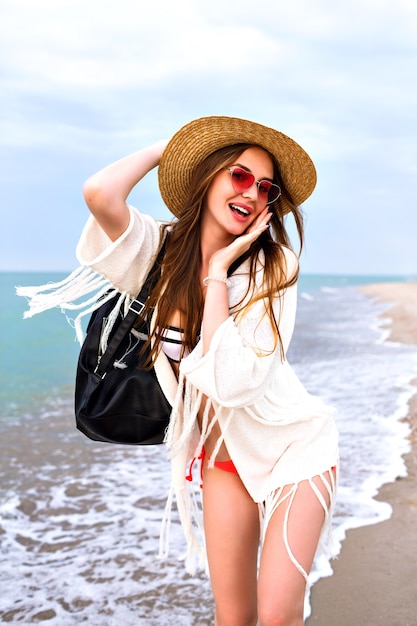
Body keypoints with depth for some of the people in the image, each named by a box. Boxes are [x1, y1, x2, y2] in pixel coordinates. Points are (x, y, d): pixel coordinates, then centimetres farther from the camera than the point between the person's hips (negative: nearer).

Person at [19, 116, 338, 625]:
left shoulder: (272, 269, -18)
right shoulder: (163, 252, -9)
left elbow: (230, 382, -30)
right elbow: (100, 193, -31)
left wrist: (218, 272, -26)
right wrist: (169, 145, -14)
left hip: (292, 445, -2)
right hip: (219, 455, 2)